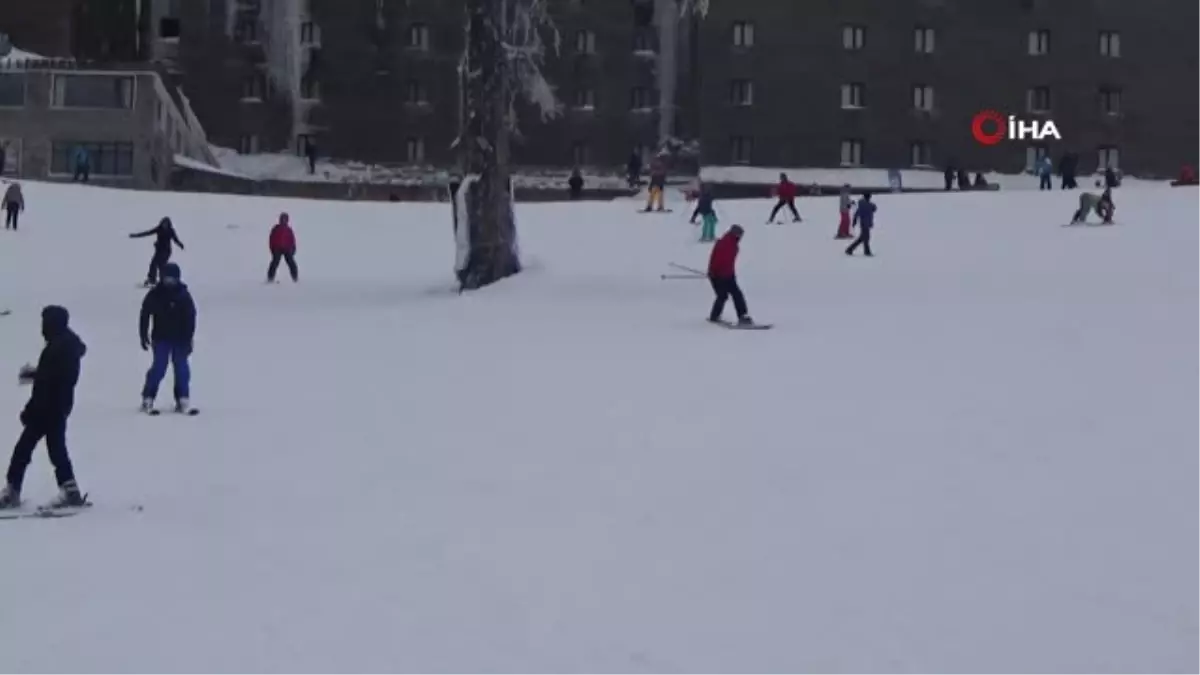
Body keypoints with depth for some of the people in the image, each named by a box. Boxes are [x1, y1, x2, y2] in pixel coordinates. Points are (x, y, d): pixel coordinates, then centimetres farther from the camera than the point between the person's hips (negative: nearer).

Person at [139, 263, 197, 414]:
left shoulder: (184, 295, -5)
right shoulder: (154, 295, -5)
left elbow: (190, 318, -4)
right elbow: (145, 315, 1)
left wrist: (188, 339, -7)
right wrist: (144, 335, -2)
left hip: (179, 339, 1)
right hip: (161, 338, -1)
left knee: (181, 368, 0)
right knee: (159, 367, -9)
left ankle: (183, 400, 7)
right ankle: (147, 399, -2)